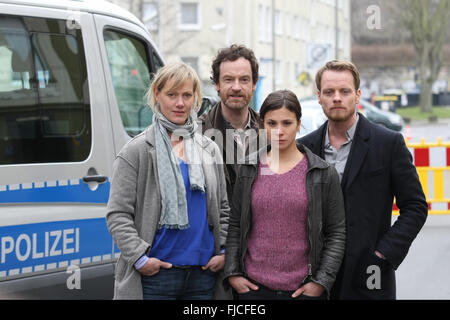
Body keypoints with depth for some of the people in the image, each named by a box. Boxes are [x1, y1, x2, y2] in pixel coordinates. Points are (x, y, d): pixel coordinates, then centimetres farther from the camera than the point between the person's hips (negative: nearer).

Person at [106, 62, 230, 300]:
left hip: (203, 272, 4)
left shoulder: (209, 150, 13)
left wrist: (224, 252, 6)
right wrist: (140, 258, -14)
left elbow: (223, 209, 19)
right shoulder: (136, 151, -2)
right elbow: (117, 215, -5)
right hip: (155, 273, -4)